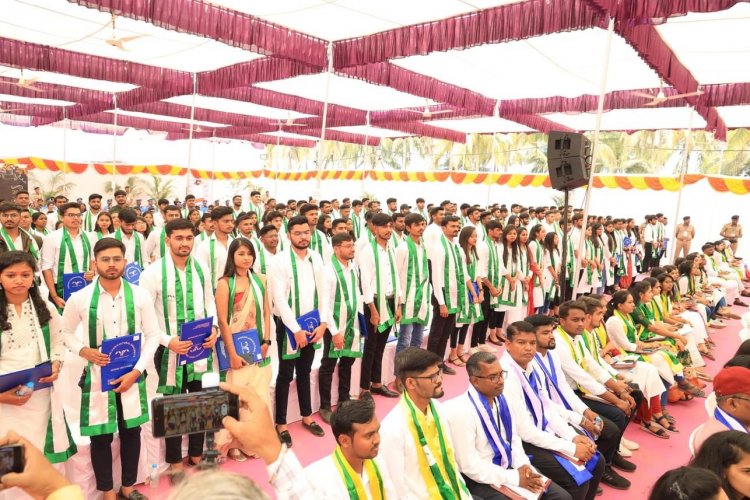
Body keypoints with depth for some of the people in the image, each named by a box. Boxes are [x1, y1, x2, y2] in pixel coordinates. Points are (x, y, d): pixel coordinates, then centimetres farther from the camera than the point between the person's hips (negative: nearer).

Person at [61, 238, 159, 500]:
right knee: (100, 436, 8)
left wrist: (136, 371, -10)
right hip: (97, 375, -1)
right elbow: (66, 332, 7)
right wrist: (84, 351, -12)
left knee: (132, 431, 13)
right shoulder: (80, 298, -8)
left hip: (131, 374, 1)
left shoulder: (140, 295, -7)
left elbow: (153, 335, -2)